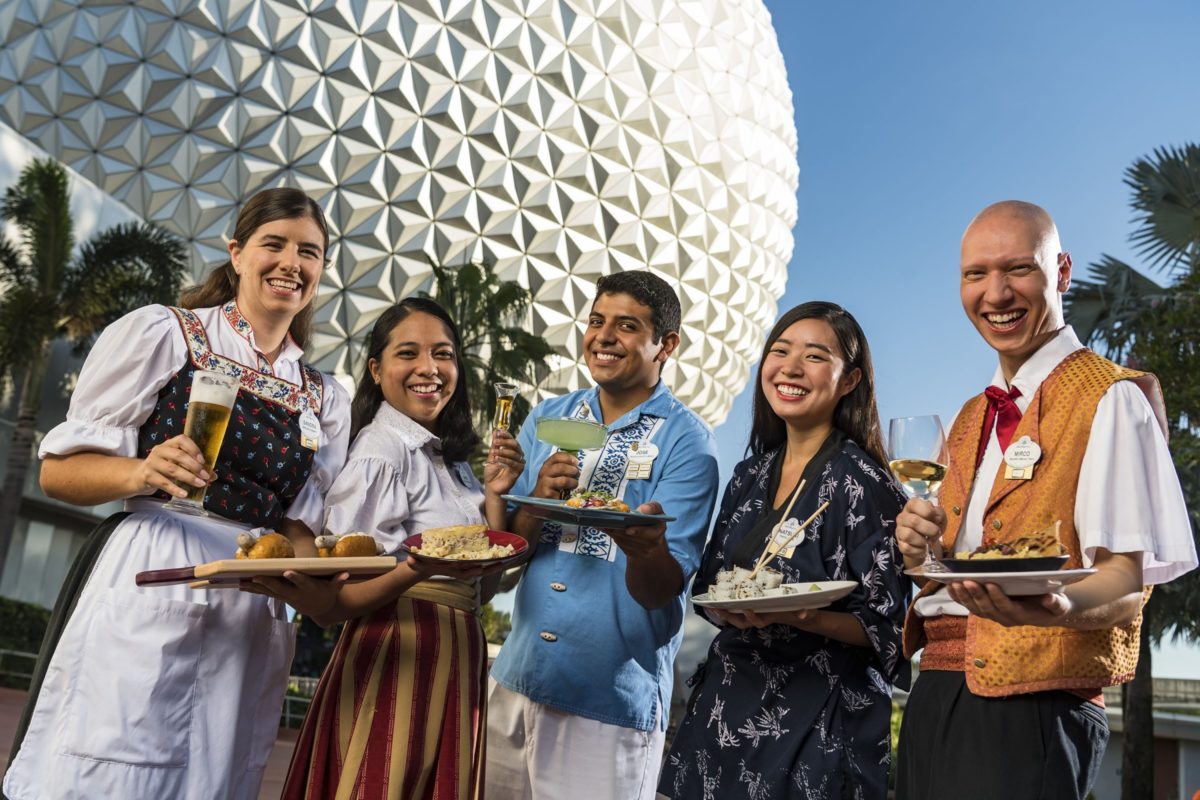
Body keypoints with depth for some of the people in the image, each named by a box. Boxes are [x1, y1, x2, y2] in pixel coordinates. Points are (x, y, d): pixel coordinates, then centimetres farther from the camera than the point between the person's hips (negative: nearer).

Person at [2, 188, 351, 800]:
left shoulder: (326, 400, 14)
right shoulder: (162, 333, 2)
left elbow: (300, 529, 13)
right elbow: (58, 471, 0)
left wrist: (317, 564, -9)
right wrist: (143, 473, -20)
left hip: (249, 627, 4)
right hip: (144, 595, -4)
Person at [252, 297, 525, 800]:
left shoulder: (448, 458, 12)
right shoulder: (383, 450, -13)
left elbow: (484, 585, 8)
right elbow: (334, 600, -18)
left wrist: (494, 493, -2)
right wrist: (419, 570, -34)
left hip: (451, 663, 8)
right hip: (400, 659, -8)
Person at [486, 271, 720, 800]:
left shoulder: (685, 442, -9)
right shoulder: (547, 419, 5)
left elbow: (662, 590, -14)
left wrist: (645, 546, -36)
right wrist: (539, 501, -17)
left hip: (612, 703, -5)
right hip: (515, 683, 5)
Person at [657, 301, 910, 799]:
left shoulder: (860, 482, -13)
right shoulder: (749, 476, 6)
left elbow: (882, 627, -13)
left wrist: (801, 617, -29)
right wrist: (732, 608, -9)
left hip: (817, 721, -6)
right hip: (726, 708, 6)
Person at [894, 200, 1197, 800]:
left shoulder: (1110, 400, -7)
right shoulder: (970, 420, 16)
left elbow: (1128, 578, -15)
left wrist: (1055, 606, -36)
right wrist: (918, 546, -1)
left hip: (1029, 706, -7)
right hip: (933, 699, 7)